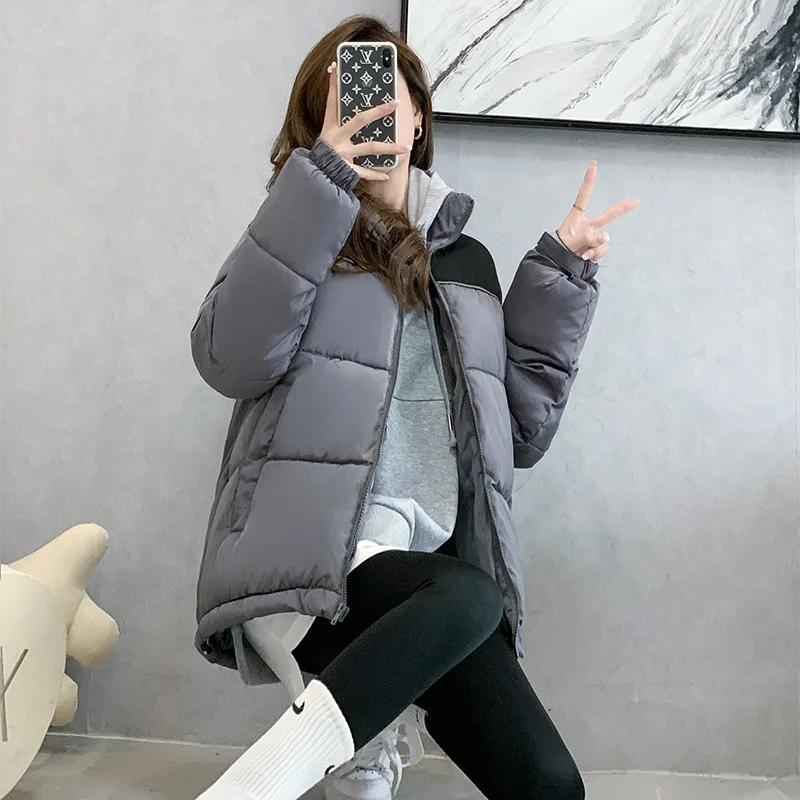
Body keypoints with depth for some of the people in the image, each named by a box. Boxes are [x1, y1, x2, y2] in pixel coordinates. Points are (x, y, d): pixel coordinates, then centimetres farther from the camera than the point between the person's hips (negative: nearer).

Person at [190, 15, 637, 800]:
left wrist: (560, 277, 10)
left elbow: (518, 430, 13)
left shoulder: (465, 259, 19)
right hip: (313, 553, -4)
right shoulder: (305, 238, 9)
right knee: (466, 598, -34)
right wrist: (319, 188, -15)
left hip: (425, 566, 4)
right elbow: (230, 360, -12)